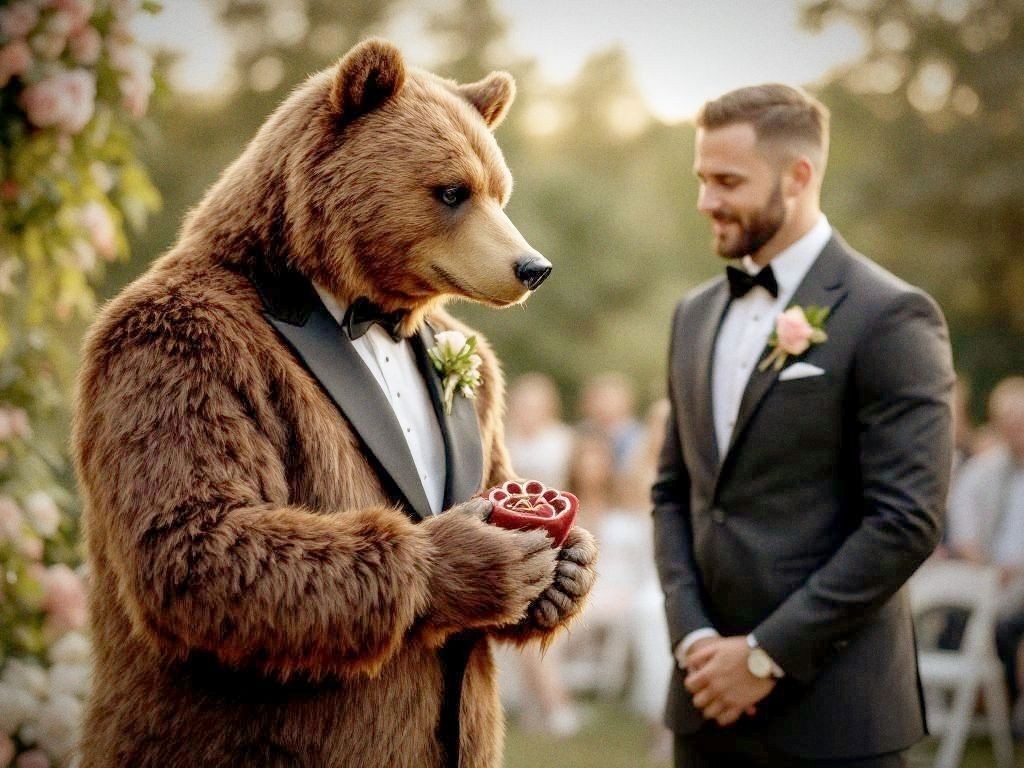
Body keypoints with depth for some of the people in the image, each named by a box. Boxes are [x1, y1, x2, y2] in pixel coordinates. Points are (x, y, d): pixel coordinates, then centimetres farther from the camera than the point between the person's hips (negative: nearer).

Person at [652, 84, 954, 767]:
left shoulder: (890, 318, -10)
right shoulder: (696, 314, 11)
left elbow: (908, 522, -15)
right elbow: (674, 493, 13)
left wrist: (768, 654, -14)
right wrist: (692, 636, -2)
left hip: (831, 709, -5)